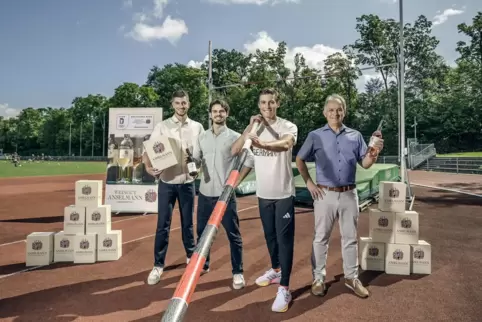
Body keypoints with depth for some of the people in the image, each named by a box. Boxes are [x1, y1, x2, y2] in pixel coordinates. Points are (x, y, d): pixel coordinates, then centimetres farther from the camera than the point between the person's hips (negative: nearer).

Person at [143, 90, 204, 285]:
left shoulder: (197, 127, 5)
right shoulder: (162, 126, -1)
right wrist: (148, 167, -24)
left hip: (188, 182, 2)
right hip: (167, 182, -2)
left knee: (188, 223, 14)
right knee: (163, 225, 1)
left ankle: (191, 257, 32)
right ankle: (158, 266, 12)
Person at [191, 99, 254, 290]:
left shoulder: (235, 137, -3)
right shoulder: (202, 137, 8)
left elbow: (249, 160, -3)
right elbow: (196, 161, 9)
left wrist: (236, 182, -8)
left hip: (225, 194, -4)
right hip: (205, 193, 4)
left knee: (233, 234, 2)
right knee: (202, 231, 15)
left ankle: (238, 273, 15)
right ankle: (203, 265, 34)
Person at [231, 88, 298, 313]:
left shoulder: (288, 126, -9)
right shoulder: (255, 128, 4)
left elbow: (286, 144, -33)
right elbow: (234, 151, -6)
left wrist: (263, 144, -52)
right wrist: (250, 127, -14)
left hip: (283, 193, -5)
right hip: (263, 193, 5)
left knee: (284, 238, -3)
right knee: (270, 235, 18)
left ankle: (284, 289, 4)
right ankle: (275, 270, 39)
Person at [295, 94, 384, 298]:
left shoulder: (355, 136, 7)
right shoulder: (315, 136, 1)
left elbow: (365, 164, 6)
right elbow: (300, 160, 5)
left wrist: (374, 153, -14)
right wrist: (309, 183, -3)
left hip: (349, 194, 2)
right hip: (325, 194, -2)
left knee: (350, 238, 12)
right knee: (321, 238, 7)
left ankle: (351, 278, 26)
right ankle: (318, 278, 20)